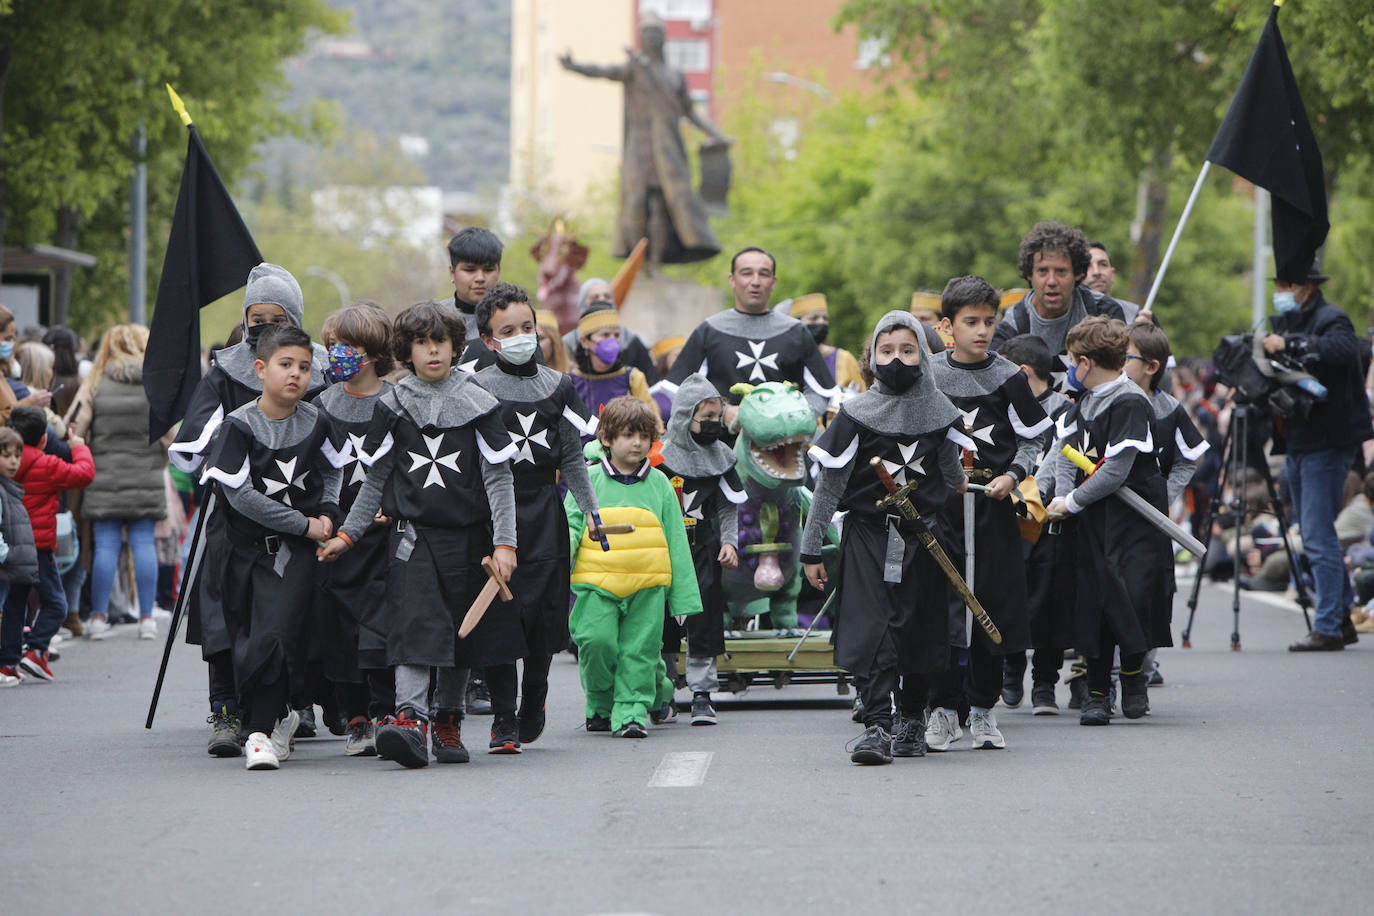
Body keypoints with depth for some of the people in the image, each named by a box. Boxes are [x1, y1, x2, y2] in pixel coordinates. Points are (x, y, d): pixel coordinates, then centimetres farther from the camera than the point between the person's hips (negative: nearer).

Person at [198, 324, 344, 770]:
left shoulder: (315, 423, 2)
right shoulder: (240, 425, -9)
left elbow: (332, 471, 22)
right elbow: (240, 495, -16)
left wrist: (328, 512, 2)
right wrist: (304, 523, -14)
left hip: (295, 550, 0)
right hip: (246, 546, 0)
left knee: (275, 635, -15)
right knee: (244, 640, 4)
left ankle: (261, 731, -11)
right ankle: (281, 716, 26)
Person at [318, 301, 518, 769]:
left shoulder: (477, 404, 2)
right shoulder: (393, 406, 5)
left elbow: (498, 478, 0)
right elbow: (376, 480, 13)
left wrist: (504, 541, -8)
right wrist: (348, 533, 9)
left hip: (466, 535, 1)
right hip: (412, 533, -1)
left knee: (461, 630, 7)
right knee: (414, 624, -16)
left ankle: (448, 720, 22)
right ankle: (410, 718, -30)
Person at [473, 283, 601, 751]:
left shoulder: (556, 386, 10)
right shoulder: (477, 391, -1)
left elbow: (572, 458, 13)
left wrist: (591, 508, 6)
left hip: (544, 514, 3)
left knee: (544, 615, 3)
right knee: (500, 617, -8)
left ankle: (532, 709, 22)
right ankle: (503, 720, -5)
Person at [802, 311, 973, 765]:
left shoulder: (940, 413, 4)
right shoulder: (856, 414, -3)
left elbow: (952, 475, 20)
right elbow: (829, 484, 0)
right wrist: (811, 549, 1)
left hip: (923, 536, 2)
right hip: (867, 535, -2)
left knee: (919, 630, 6)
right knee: (871, 628, -14)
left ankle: (912, 720, 23)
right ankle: (876, 726, -17)